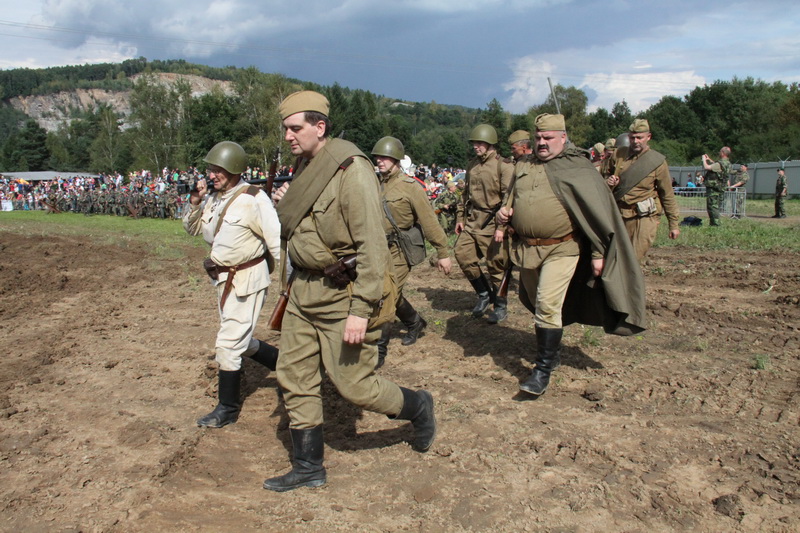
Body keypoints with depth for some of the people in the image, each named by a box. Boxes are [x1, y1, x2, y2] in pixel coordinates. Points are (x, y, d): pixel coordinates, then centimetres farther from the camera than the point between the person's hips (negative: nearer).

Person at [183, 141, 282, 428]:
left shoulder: (253, 199, -18)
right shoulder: (213, 198, 6)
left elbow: (276, 241, -19)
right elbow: (193, 229, 16)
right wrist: (195, 203, -2)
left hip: (247, 278, -9)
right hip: (224, 278, 9)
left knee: (229, 343, -3)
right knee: (241, 341, 20)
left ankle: (228, 408, 12)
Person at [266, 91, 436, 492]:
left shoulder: (351, 172, -18)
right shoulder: (304, 167, 10)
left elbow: (372, 245, -23)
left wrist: (360, 310, -25)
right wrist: (285, 206, 3)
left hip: (342, 292, -9)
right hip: (304, 289, 9)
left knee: (353, 384, 1)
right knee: (294, 377, 10)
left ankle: (417, 407, 29)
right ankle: (307, 467, 24)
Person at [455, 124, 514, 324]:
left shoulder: (504, 166, -10)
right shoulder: (472, 165, 13)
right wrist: (460, 217, 14)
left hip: (492, 222, -7)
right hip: (472, 221, 7)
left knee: (496, 265, 0)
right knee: (462, 253, 0)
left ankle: (501, 306, 16)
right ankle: (484, 294, 18)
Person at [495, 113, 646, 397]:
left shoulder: (577, 168, -7)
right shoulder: (524, 167, 11)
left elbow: (597, 211, -7)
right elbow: (512, 198, 25)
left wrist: (599, 253, -10)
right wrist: (503, 212, 2)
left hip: (561, 249, -6)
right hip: (526, 249, 6)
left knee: (548, 305, -14)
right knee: (538, 305, 17)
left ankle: (543, 369, -4)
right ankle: (552, 352, 38)